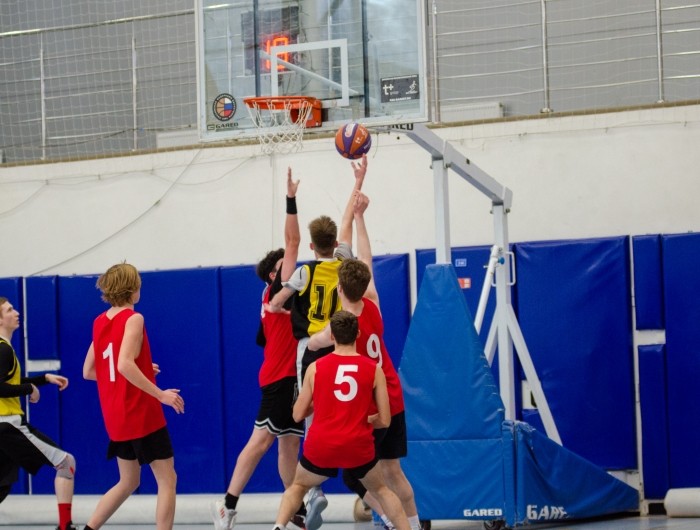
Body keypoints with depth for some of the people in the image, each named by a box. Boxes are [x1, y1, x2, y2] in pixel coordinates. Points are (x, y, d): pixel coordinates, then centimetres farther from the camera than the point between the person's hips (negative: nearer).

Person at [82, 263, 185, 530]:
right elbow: (124, 364, -26)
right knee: (167, 480, 0)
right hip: (142, 415, -8)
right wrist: (160, 394, -22)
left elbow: (88, 372, 15)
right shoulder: (133, 319, -13)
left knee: (128, 482, 19)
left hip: (116, 418, 8)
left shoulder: (100, 322, 9)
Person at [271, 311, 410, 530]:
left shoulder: (315, 367, 1)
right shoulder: (374, 370, 1)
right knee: (381, 490, 26)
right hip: (359, 446, 0)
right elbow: (384, 420, 3)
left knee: (298, 486, 26)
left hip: (321, 446, 0)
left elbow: (298, 415, 9)